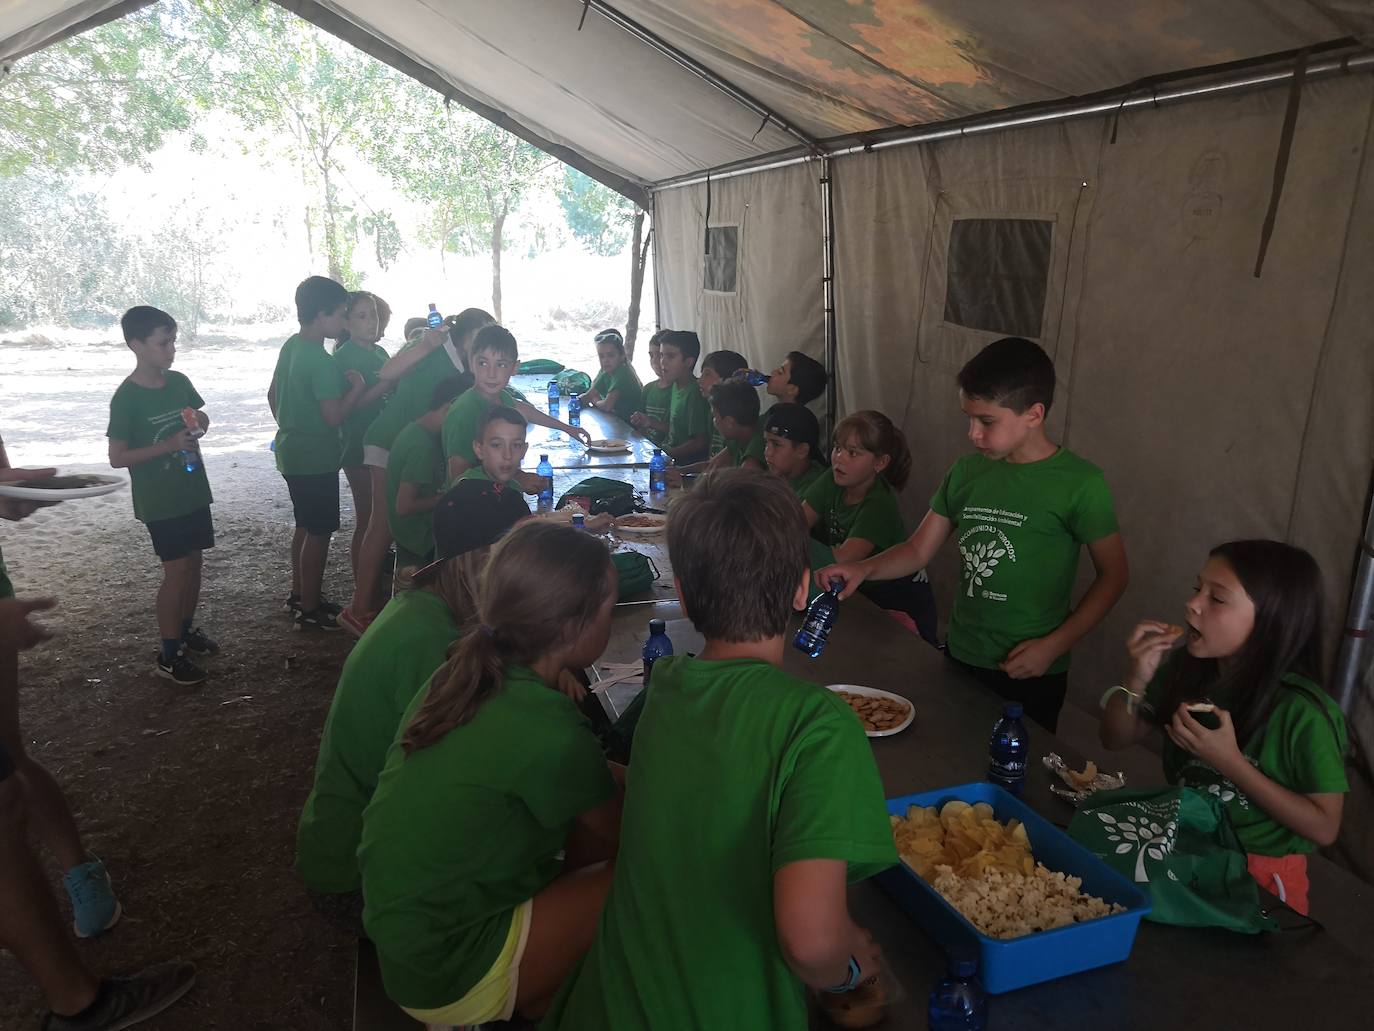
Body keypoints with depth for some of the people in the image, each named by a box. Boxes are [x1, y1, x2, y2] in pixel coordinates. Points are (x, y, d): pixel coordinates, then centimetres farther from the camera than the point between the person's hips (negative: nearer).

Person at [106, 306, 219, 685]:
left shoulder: (179, 381, 2)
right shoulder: (127, 398, -16)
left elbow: (200, 415, 19)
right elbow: (117, 457, -15)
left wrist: (200, 421, -4)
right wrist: (168, 445, -25)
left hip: (193, 491, 6)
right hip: (160, 500, -6)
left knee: (194, 562, 14)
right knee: (176, 571, -5)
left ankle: (186, 629, 34)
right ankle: (168, 656, 6)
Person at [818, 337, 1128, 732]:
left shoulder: (1079, 483, -14)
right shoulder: (967, 472, 0)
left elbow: (1113, 575, -7)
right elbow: (918, 550, 3)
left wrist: (1053, 645, -14)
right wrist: (865, 568, -15)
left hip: (1030, 675, -4)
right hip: (959, 659, 4)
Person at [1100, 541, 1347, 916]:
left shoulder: (1304, 713, -23)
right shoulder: (1186, 667, -9)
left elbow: (1324, 828, -16)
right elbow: (1117, 739, 1)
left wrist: (1230, 762, -26)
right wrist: (1138, 679, -18)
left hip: (1258, 877, -4)